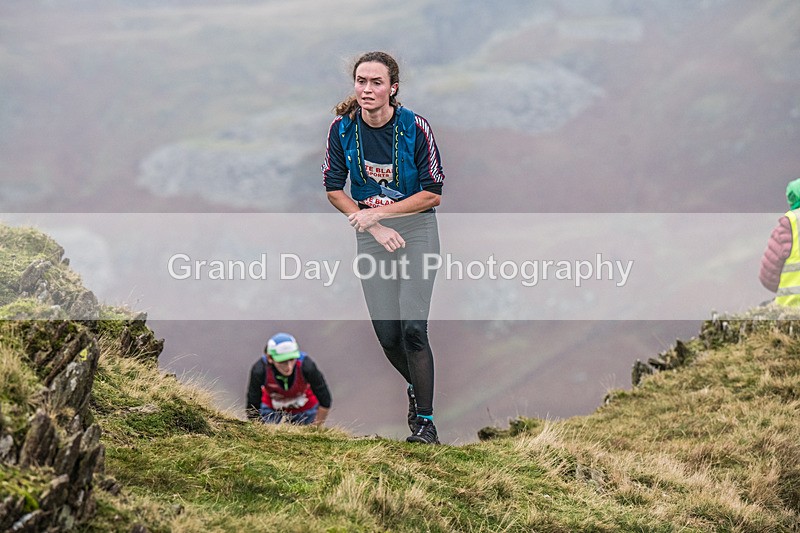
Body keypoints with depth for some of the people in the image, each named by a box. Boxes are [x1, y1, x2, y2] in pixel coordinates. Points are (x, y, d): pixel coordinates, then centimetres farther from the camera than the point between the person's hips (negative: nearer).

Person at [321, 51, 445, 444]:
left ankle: (425, 421, -7)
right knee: (387, 334, 3)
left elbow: (433, 194, -10)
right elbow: (333, 188, 1)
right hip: (370, 235, 3)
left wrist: (378, 213, -16)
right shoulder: (342, 128, -8)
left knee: (412, 327, -15)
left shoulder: (415, 128, -15)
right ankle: (416, 387, 34)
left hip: (416, 230, -3)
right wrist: (374, 228, -9)